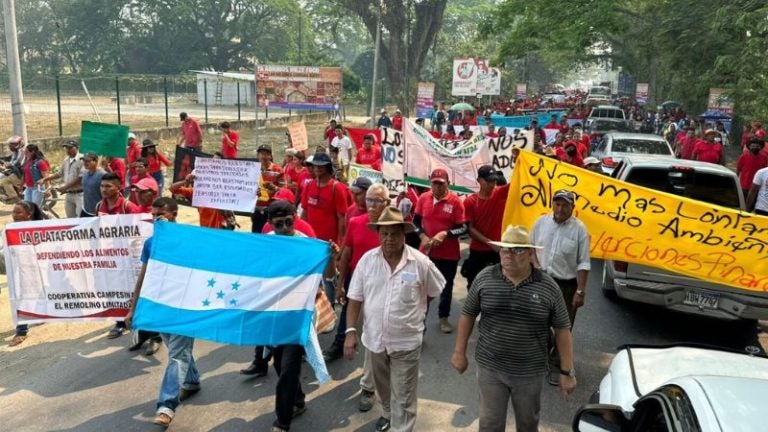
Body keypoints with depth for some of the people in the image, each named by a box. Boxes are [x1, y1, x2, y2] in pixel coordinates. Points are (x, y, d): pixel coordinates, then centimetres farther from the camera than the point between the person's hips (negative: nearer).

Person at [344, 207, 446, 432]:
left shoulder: (420, 262, -14)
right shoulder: (367, 260, -8)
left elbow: (435, 291, 3)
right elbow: (355, 299, -4)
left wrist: (414, 306, 6)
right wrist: (350, 331, -10)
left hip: (406, 341, -3)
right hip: (375, 338, 4)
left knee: (403, 397, 6)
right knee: (382, 386, 27)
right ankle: (388, 413, 54)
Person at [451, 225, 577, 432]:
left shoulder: (548, 287, -10)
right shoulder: (485, 278, -8)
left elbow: (562, 329, -3)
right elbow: (468, 314, 3)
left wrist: (566, 371, -3)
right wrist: (460, 351, 4)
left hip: (530, 372, 0)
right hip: (489, 368, 0)